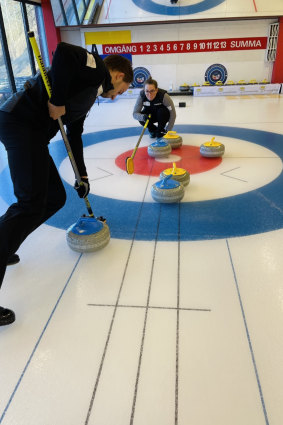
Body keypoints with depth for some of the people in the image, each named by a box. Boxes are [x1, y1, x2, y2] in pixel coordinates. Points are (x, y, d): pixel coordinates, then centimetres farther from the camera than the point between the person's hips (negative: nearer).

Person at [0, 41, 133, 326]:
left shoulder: (92, 90, 29)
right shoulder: (98, 69, 2)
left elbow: (74, 135, 31)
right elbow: (63, 51, -19)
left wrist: (82, 175, 30)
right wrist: (57, 100, -14)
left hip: (31, 131, 10)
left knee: (55, 198, 12)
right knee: (31, 204, -17)